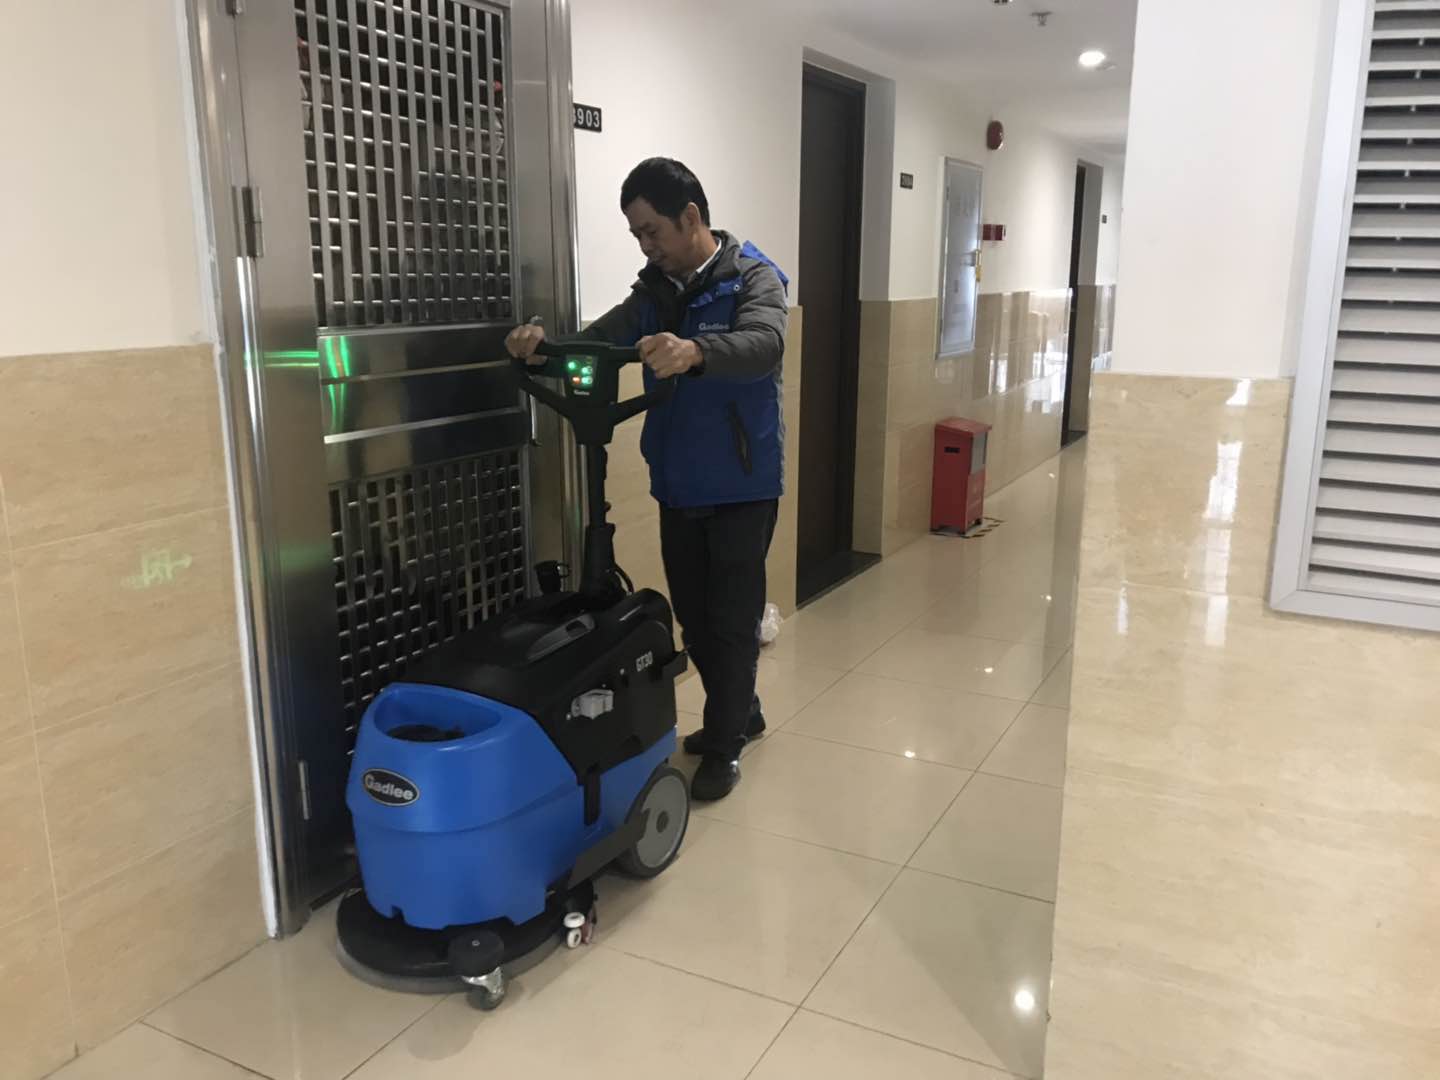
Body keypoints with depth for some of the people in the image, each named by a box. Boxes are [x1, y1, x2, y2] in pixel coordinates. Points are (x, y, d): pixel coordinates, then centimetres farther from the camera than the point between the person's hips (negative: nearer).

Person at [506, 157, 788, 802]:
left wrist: (695, 352, -51)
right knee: (692, 615, 15)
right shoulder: (655, 291, 8)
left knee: (731, 616, 2)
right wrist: (546, 345, -26)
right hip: (677, 485, 7)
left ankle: (723, 746, 17)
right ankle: (741, 714, 35)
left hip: (741, 486, -6)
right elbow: (600, 341, -4)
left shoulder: (753, 278, -12)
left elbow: (764, 345, -32)